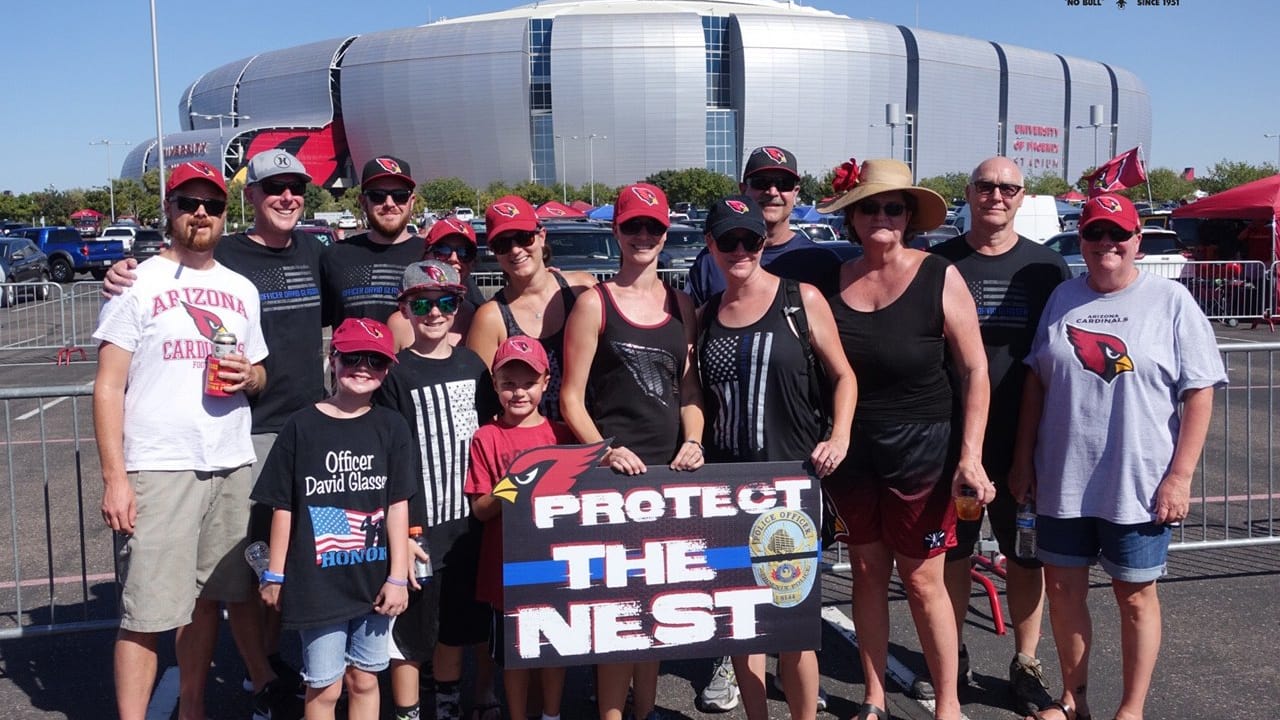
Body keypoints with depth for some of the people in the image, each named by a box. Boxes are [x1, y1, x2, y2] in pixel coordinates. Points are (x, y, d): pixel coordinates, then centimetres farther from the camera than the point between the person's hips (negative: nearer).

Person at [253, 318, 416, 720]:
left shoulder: (390, 427, 1)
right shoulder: (302, 426, -4)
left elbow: (398, 506, 0)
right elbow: (283, 507, 0)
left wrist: (398, 576, -2)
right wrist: (275, 575, 1)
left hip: (374, 581, 2)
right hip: (317, 582, -2)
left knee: (364, 679, 14)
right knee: (324, 687, 6)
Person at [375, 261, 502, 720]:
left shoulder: (473, 366, 6)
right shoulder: (396, 373, -7)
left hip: (467, 522, 5)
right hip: (417, 527, -4)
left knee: (458, 626, 16)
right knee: (409, 633, 4)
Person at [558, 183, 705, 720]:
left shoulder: (681, 304, 11)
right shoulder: (594, 303, -2)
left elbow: (690, 387, 13)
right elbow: (571, 397, -4)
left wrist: (693, 442, -4)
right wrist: (606, 450, -18)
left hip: (670, 467, 5)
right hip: (614, 471, -4)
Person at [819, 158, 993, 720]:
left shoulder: (939, 278, -8)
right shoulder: (834, 280, 2)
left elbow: (974, 369, -8)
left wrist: (970, 455, -13)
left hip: (920, 446, -3)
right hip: (850, 446, 4)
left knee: (921, 579, 2)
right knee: (867, 570, 12)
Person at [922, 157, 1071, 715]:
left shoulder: (1046, 266, 3)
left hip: (1024, 438, 0)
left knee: (1025, 554, 9)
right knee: (951, 550, 10)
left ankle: (1025, 665, 23)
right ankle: (953, 658, 26)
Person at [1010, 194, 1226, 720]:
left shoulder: (1171, 302, -4)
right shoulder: (1063, 297, 6)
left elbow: (1199, 395, -6)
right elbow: (1036, 381, 10)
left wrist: (1180, 475, -12)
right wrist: (1023, 459, 7)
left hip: (1138, 484, -3)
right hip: (1062, 480, 4)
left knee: (1135, 595, 9)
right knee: (1063, 587, 12)